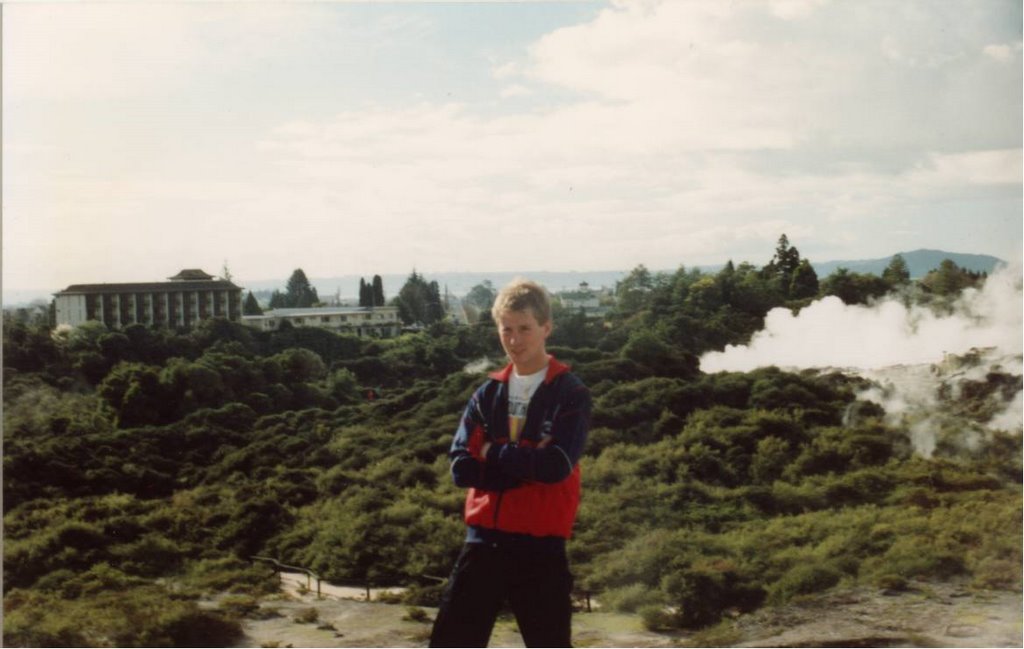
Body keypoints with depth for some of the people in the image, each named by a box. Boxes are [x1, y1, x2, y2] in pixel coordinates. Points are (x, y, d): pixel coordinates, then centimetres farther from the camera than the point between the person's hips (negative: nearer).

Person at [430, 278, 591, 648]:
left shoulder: (570, 394, -3)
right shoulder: (488, 394, 9)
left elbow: (557, 465, -18)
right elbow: (462, 467, -2)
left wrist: (494, 454, -7)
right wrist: (527, 464, -12)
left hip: (541, 546, -4)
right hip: (483, 541, 4)